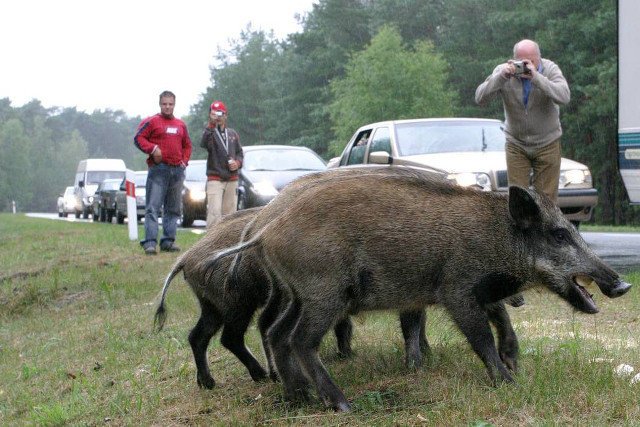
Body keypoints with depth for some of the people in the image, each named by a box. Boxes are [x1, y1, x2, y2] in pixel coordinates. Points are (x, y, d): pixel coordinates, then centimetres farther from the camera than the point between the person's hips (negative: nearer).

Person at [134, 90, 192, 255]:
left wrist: (184, 161, 11)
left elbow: (187, 145, 25)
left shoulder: (181, 125, 17)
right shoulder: (152, 121, 1)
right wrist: (153, 149, -16)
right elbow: (138, 138, -4)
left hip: (177, 171, 6)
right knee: (153, 207, -11)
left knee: (173, 209, 9)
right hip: (158, 170, -6)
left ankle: (168, 241, 15)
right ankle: (150, 242, -15)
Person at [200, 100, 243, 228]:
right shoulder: (210, 132, -2)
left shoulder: (233, 134, 14)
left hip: (232, 180, 5)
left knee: (230, 213, 7)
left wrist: (238, 163, -2)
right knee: (214, 212, -16)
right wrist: (211, 124, -36)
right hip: (215, 179, -5)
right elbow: (204, 143, -26)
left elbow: (239, 152, 20)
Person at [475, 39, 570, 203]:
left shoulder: (550, 69, -13)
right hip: (516, 145, 1)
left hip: (547, 144, -1)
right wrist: (501, 77, -33)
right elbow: (480, 98, -20)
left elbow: (564, 97, -29)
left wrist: (536, 77, -37)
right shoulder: (503, 70, -10)